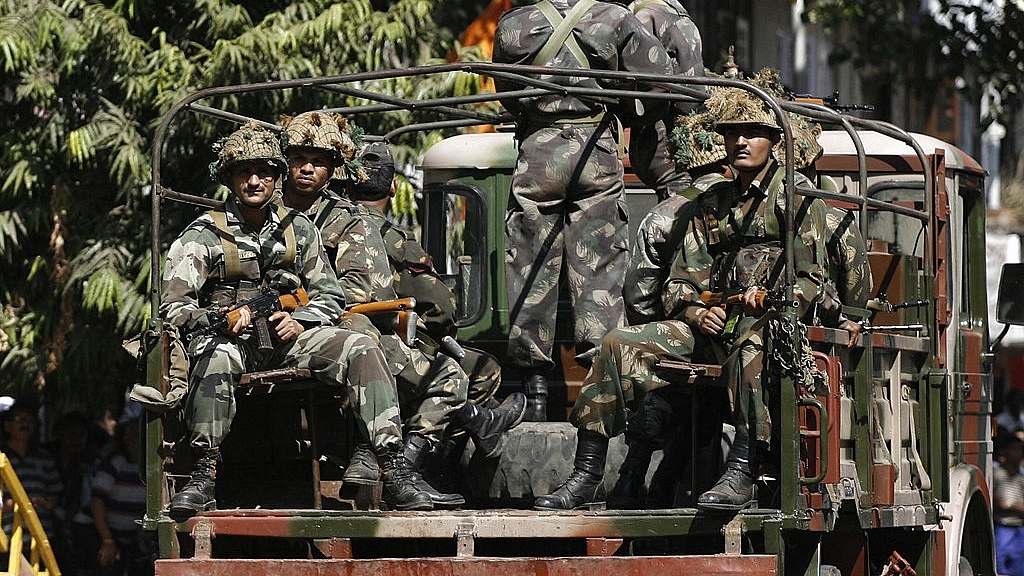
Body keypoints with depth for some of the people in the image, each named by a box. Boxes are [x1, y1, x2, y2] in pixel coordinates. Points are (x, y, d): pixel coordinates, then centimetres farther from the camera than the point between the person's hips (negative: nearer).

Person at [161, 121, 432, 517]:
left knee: (361, 348, -22)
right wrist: (219, 320, -24)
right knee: (217, 356, -40)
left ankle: (393, 472, -29)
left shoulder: (299, 229, 13)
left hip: (287, 335, 3)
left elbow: (331, 297, 14)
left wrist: (299, 323, -7)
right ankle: (203, 478, -37)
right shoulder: (203, 235, 2)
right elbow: (173, 306, -5)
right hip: (230, 337, -3)